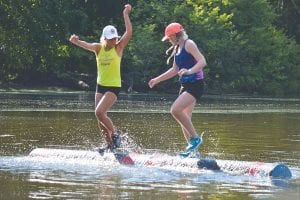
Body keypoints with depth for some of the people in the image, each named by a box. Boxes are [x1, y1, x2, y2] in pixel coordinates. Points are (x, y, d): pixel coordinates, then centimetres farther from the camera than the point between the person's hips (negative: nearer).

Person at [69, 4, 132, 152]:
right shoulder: (98, 48, -1)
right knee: (100, 117, 7)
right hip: (100, 86, 5)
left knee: (99, 112, -20)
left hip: (114, 87, -5)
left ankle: (115, 135, -4)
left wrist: (126, 14, -19)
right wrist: (76, 41, -41)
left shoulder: (118, 48, -8)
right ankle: (110, 145, 19)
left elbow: (129, 32, -20)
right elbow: (86, 45, -20)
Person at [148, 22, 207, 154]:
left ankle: (195, 138, -15)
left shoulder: (189, 45, -9)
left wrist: (190, 71, -37)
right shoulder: (177, 49, 18)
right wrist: (157, 80, 26)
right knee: (184, 119, 7)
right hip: (185, 86, 10)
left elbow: (202, 62, -21)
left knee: (175, 110, -24)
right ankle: (192, 150, 12)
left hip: (195, 85, -10)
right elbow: (175, 70, 27)